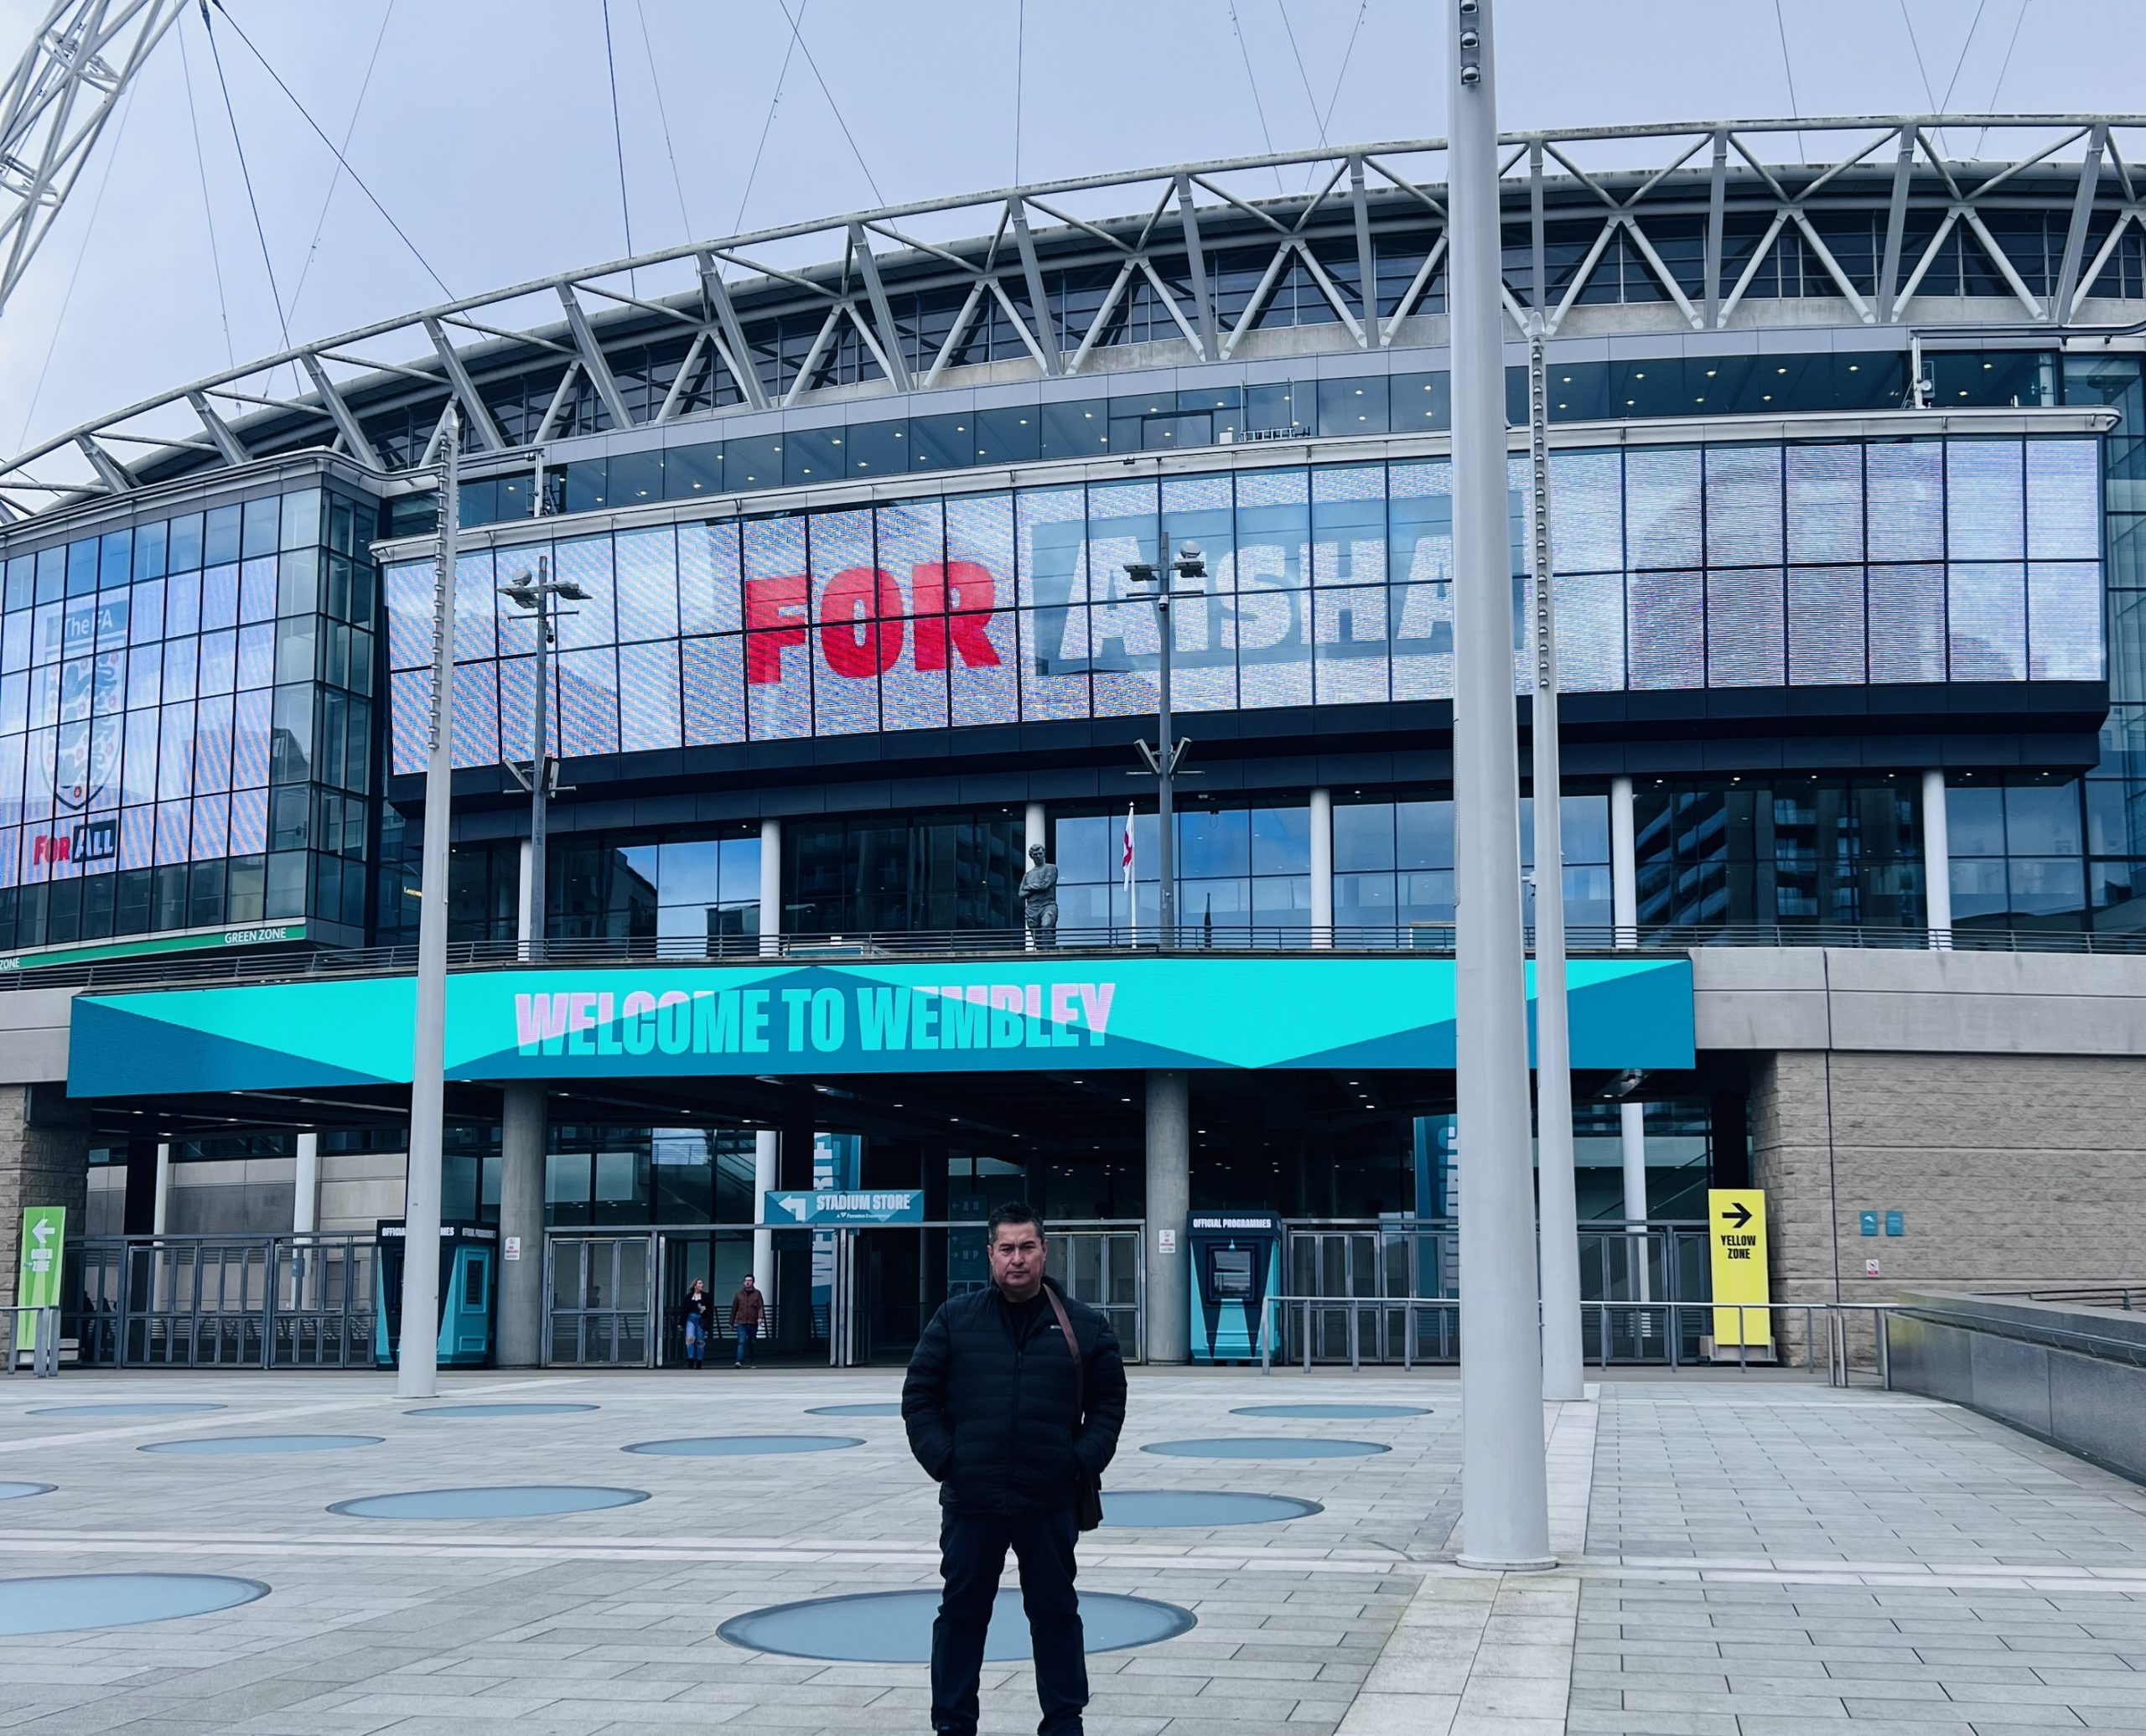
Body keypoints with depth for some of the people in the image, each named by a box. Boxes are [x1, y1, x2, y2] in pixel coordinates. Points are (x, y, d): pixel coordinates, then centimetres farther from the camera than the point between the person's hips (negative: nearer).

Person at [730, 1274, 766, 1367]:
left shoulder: (757, 1294, 6)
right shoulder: (739, 1294, 8)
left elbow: (761, 1307, -1)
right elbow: (734, 1309, 12)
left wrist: (760, 1317, -20)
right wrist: (731, 1323, 11)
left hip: (753, 1323, 1)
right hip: (741, 1323, -1)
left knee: (751, 1344, 9)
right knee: (742, 1342, -15)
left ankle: (749, 1362, 19)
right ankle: (740, 1361, -23)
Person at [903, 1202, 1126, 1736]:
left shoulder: (1083, 1325, 2)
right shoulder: (956, 1319, 1)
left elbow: (1109, 1402, 6)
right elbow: (919, 1396, 3)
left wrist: (1084, 1461, -6)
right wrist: (942, 1459, -7)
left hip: (1051, 1502, 0)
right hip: (971, 1501, 0)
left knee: (1056, 1612, 10)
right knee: (961, 1611, 9)